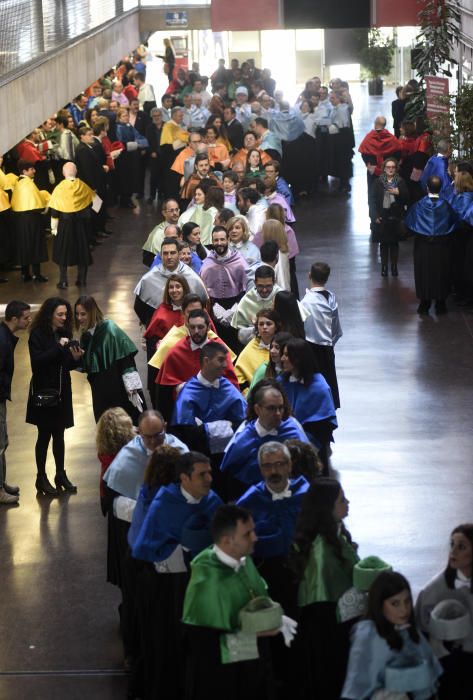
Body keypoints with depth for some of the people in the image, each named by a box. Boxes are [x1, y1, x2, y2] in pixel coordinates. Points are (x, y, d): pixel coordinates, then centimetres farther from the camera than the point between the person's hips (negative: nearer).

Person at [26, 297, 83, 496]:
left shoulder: (64, 333, 5)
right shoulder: (37, 335, -10)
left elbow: (67, 364, 10)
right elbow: (37, 362, -22)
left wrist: (76, 358, -11)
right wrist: (58, 347, -25)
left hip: (61, 391, 5)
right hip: (43, 392, -5)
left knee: (59, 435, 11)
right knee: (44, 435, 3)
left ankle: (61, 475, 20)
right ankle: (41, 478, 12)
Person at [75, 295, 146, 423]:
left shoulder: (110, 330, -14)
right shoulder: (86, 335, 7)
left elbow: (126, 359, -17)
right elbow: (86, 366, 13)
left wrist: (132, 388, -19)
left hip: (120, 391, -7)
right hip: (100, 393, 7)